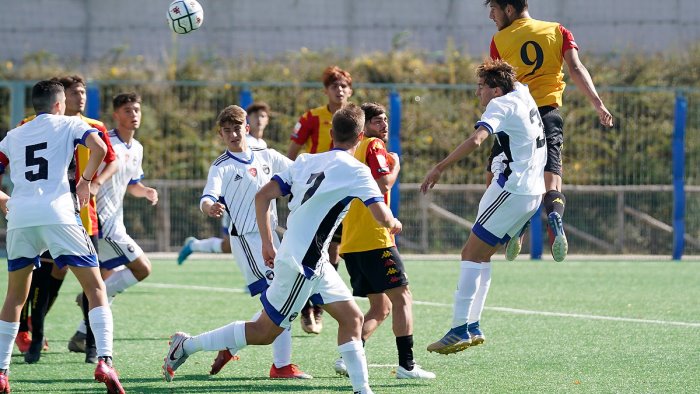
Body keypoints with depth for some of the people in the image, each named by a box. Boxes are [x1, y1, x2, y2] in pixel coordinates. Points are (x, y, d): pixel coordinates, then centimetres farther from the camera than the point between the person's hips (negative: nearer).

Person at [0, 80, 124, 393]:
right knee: (95, 287, 2)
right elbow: (99, 148, -6)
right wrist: (85, 180, 8)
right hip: (57, 214, -4)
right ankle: (104, 362, -14)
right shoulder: (68, 125, 12)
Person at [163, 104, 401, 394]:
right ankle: (187, 345, 8)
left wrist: (268, 243, 12)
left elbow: (263, 196, 5)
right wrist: (393, 224, 7)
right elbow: (382, 217, -17)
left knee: (352, 318, 11)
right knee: (264, 332, 2)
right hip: (304, 264, -8)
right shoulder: (356, 171, -12)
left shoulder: (306, 161, 8)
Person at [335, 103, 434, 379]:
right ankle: (406, 364, -9)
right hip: (374, 238, -9)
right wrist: (395, 166, -1)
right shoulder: (374, 146, -5)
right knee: (402, 298, -4)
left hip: (350, 243, 9)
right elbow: (384, 183, -18)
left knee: (381, 307, 11)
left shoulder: (355, 150, 21)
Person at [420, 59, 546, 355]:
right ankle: (471, 327, 10)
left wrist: (440, 168, -31)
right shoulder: (523, 95, 13)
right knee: (479, 254, 13)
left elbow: (476, 140, -29)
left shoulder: (501, 105, -12)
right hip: (532, 193, 9)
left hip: (511, 191, -9)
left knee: (471, 254, -9)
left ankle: (460, 329, -14)